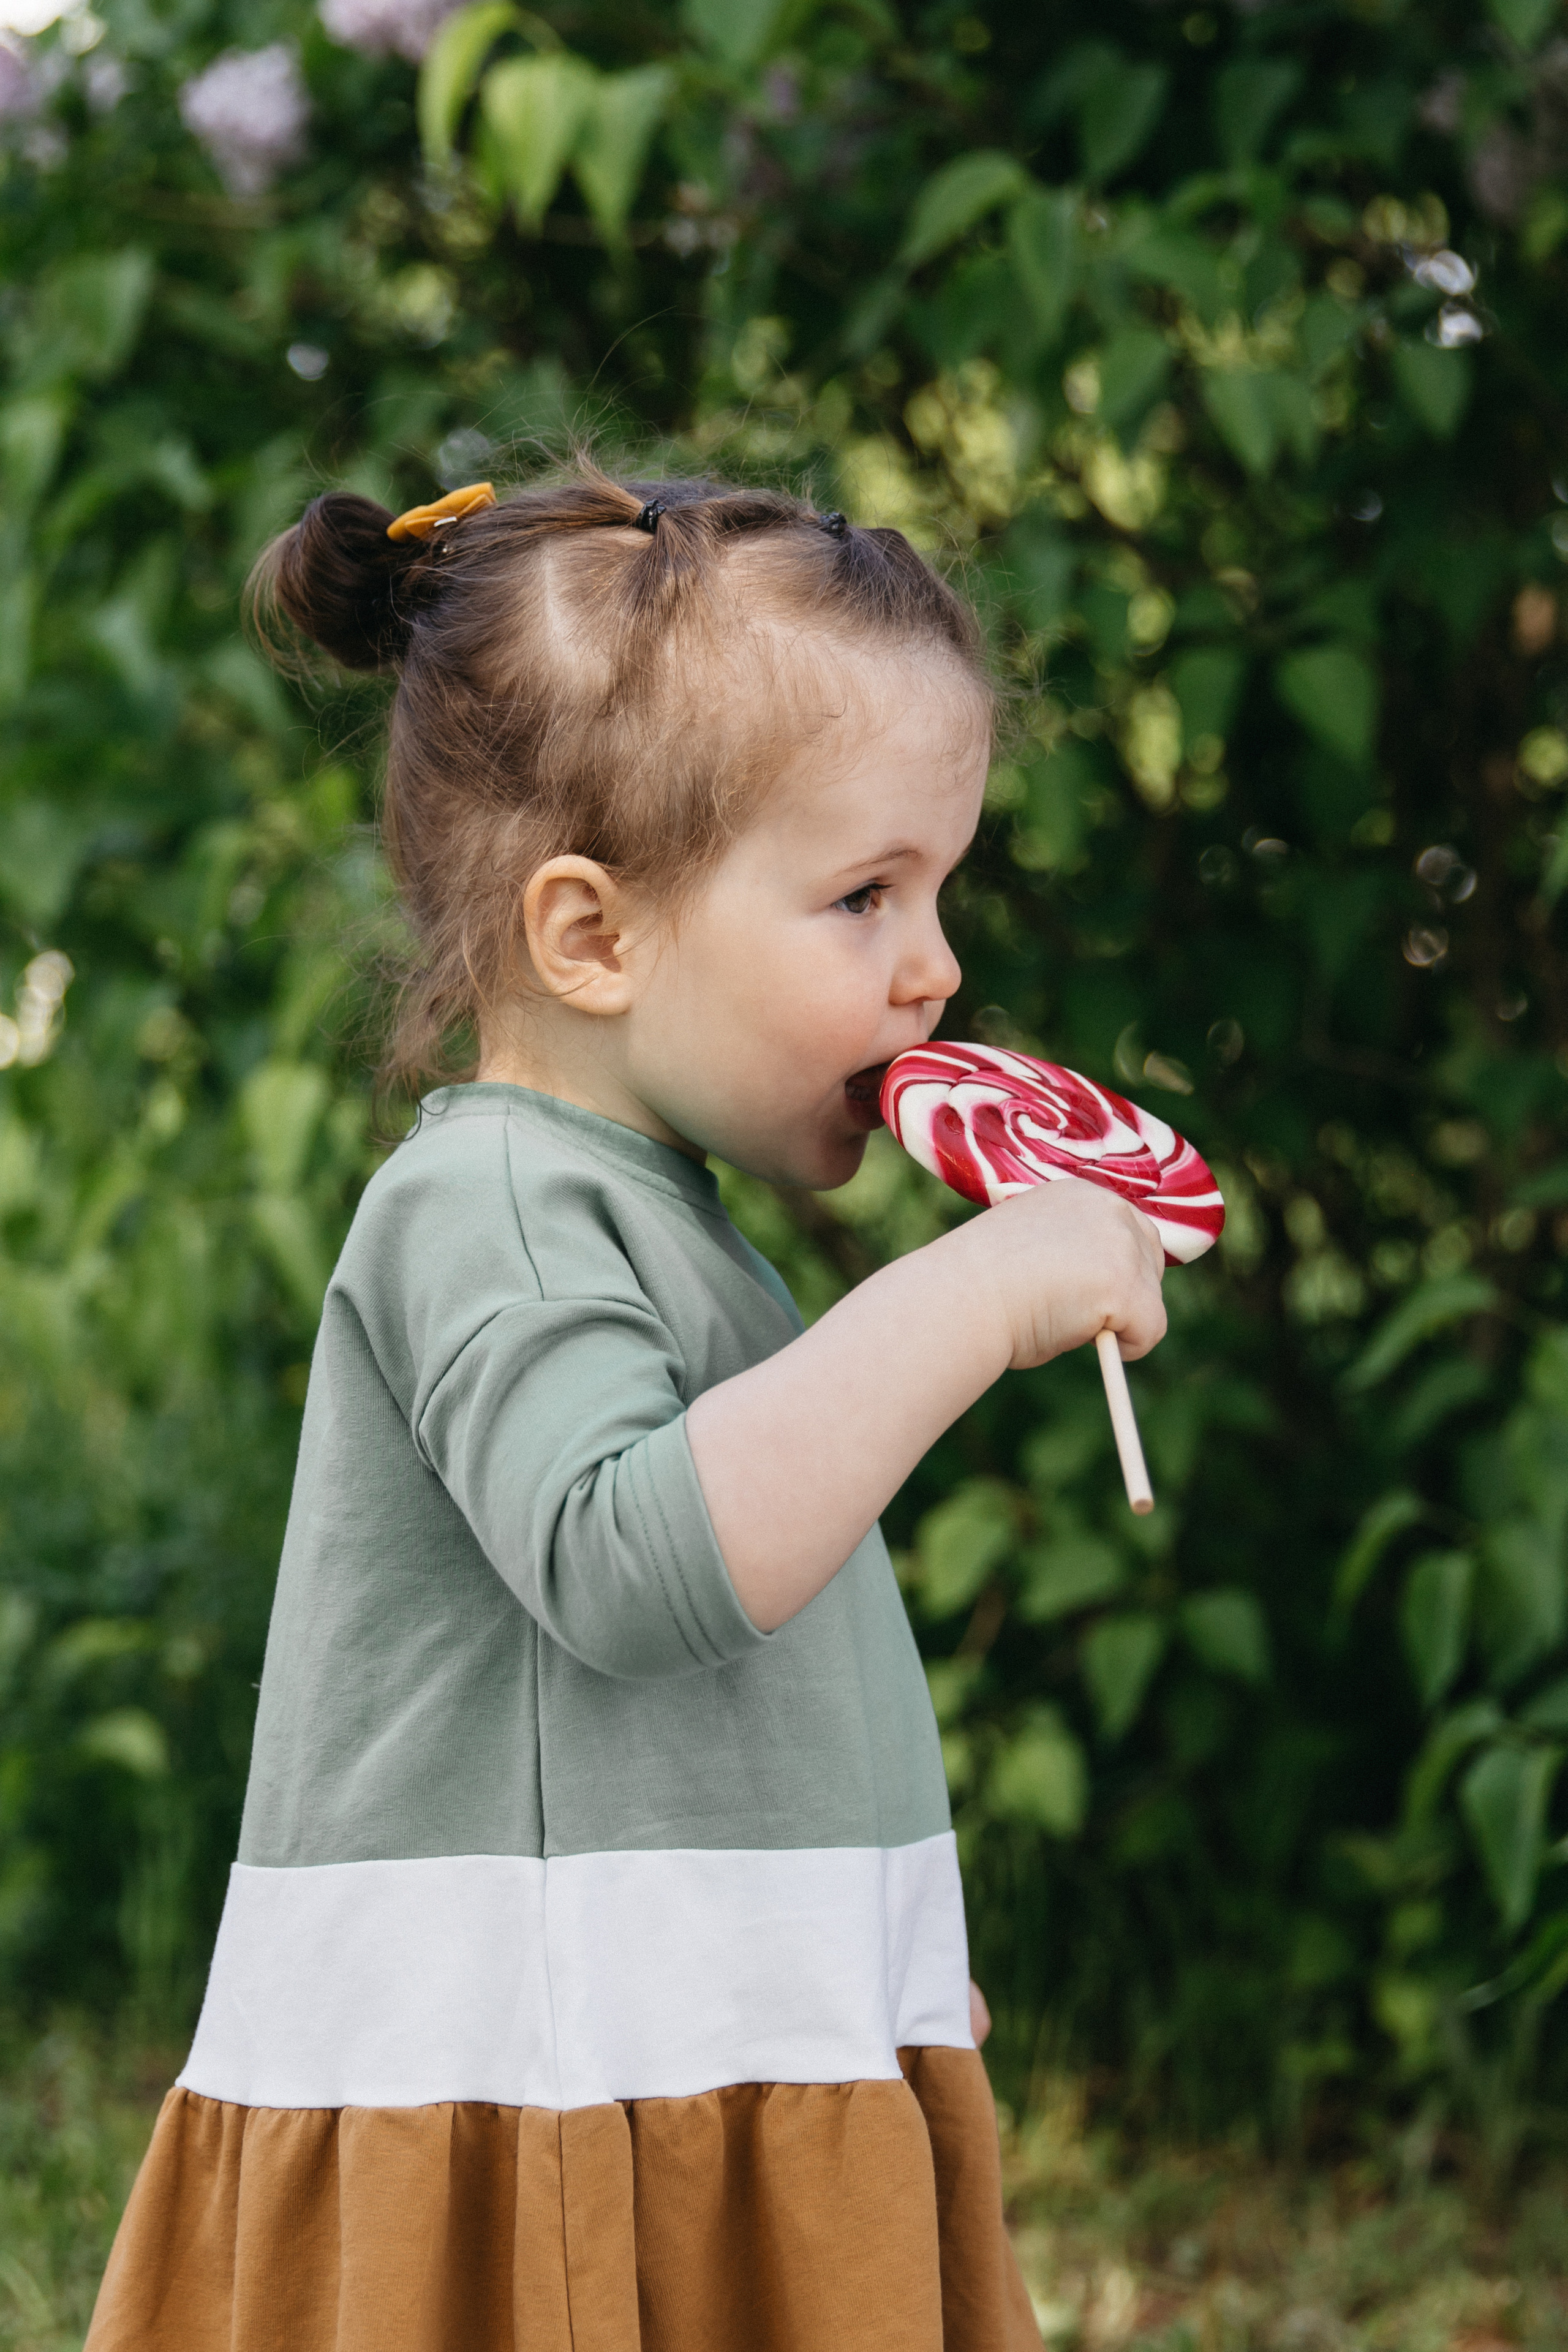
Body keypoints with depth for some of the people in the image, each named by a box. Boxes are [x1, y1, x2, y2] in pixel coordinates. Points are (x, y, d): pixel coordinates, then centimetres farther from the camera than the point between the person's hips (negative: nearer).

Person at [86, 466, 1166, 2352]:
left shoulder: (643, 1221, 19)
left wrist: (874, 1961, 32)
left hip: (708, 2103, 10)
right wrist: (972, 1298, -28)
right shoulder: (488, 1208, -13)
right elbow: (631, 1560, -31)